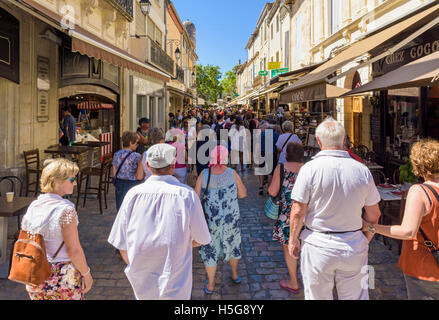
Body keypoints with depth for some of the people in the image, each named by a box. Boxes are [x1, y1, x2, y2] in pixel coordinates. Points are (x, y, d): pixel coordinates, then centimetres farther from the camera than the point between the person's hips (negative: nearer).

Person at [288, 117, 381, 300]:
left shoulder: (310, 169, -13)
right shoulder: (362, 170, -3)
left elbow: (298, 211, -12)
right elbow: (374, 214, 5)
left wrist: (292, 239, 3)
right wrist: (366, 239, 21)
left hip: (318, 245, -2)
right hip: (354, 246, 3)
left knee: (318, 296, 14)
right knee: (356, 296, 17)